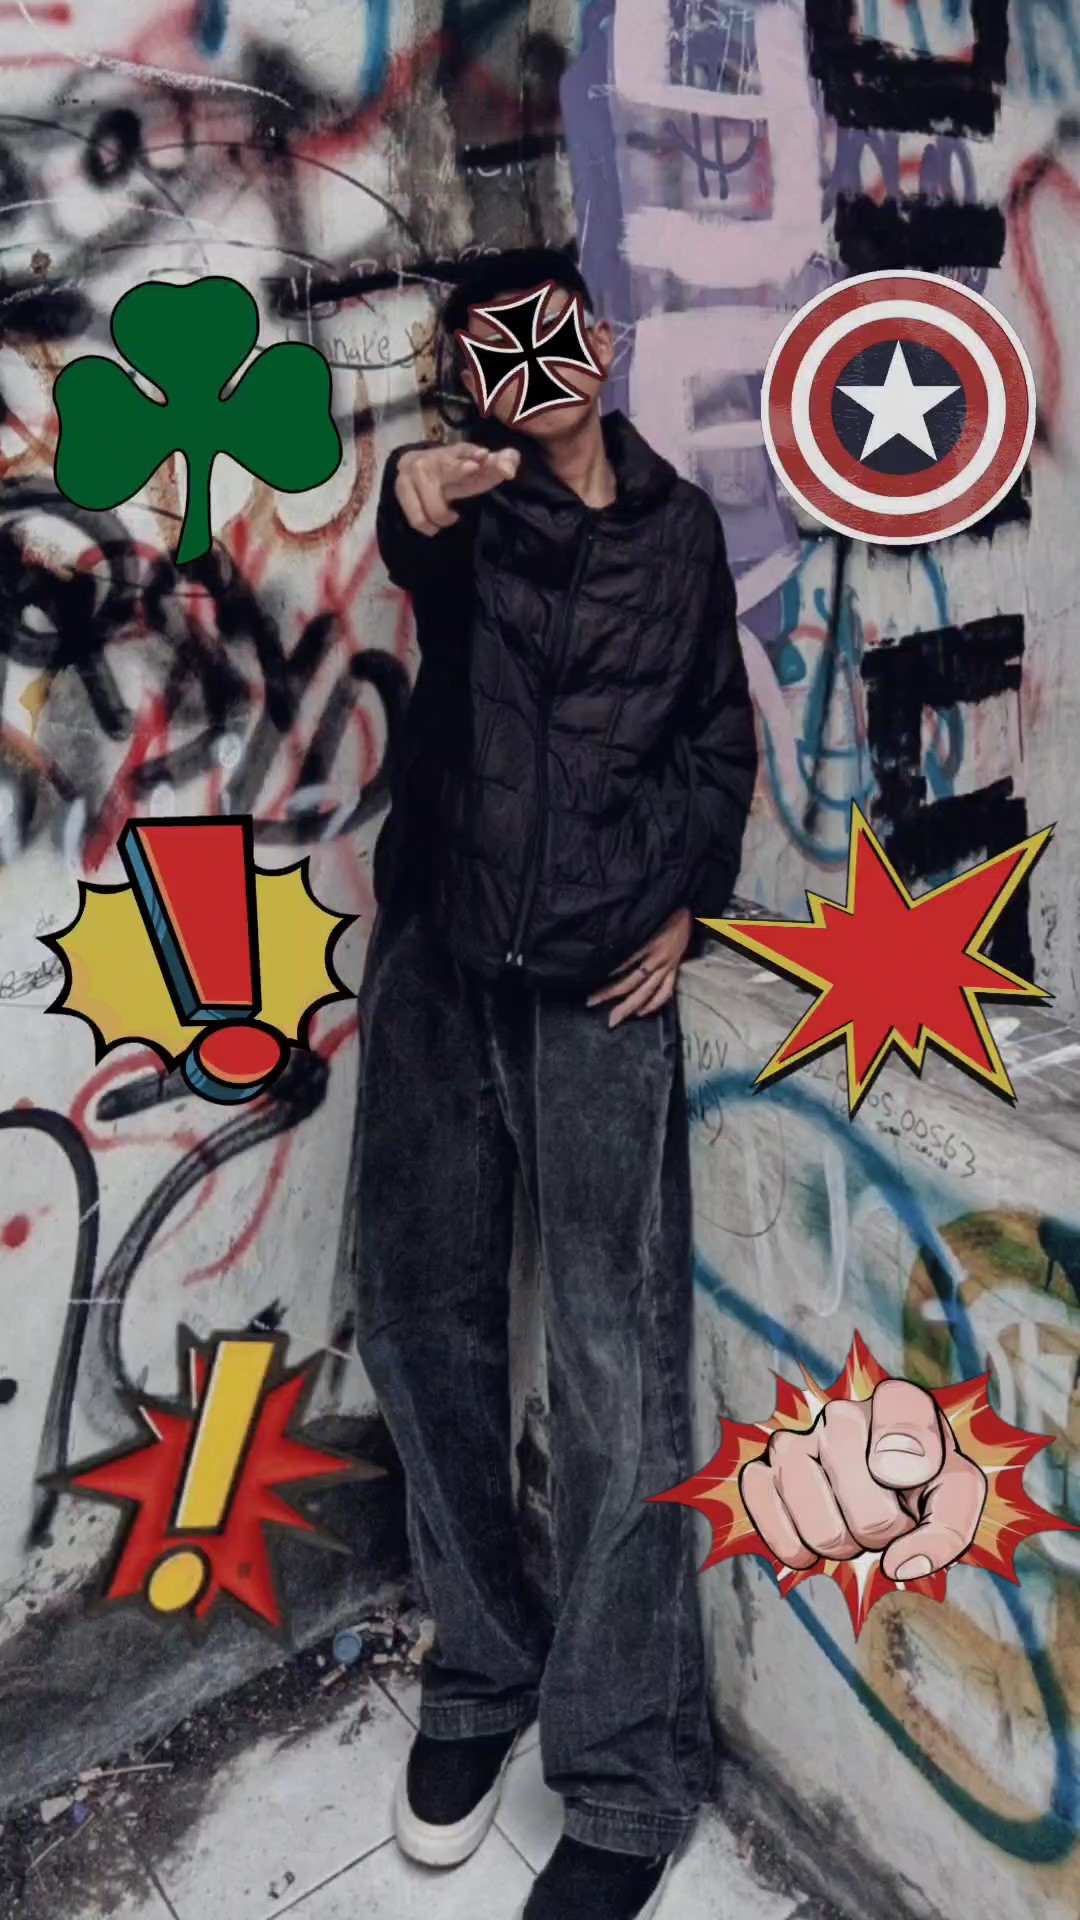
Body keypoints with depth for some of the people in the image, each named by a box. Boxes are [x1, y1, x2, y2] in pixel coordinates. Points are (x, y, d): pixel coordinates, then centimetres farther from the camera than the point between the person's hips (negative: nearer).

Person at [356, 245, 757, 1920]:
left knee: (619, 1373, -5)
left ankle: (628, 1778, 12)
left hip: (604, 977, 0)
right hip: (438, 960, 1)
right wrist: (415, 493, -44)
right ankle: (481, 1669, 30)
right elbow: (417, 540, -20)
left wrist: (685, 907, 3)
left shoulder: (681, 522, 12)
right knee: (422, 1323, 8)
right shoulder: (476, 499, 5)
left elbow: (720, 731, 16)